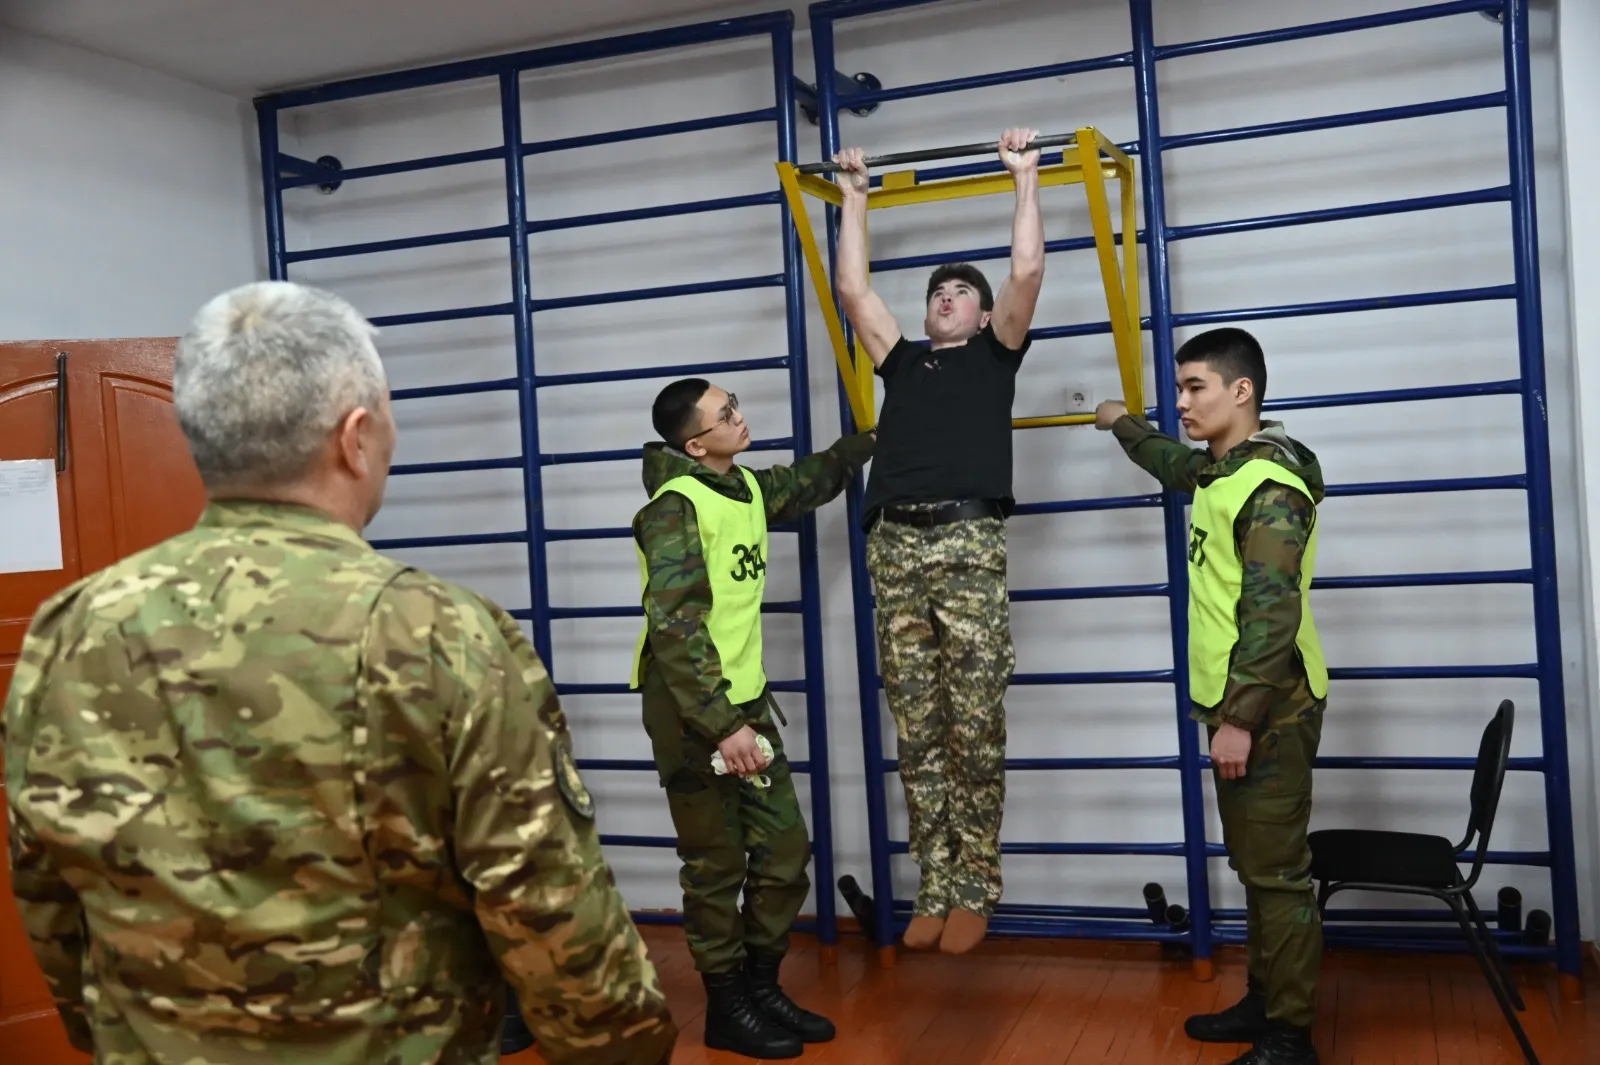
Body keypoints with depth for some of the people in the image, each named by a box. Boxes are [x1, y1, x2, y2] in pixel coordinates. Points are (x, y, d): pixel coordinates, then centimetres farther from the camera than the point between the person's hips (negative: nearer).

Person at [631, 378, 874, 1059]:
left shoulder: (747, 487, 6)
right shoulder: (676, 507, -18)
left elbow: (806, 483, 31)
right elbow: (675, 628, -25)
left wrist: (869, 441, 35)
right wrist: (720, 725, -28)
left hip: (745, 698, 8)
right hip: (691, 710, -8)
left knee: (785, 851, 10)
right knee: (717, 867, 3)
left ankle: (763, 988, 26)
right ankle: (727, 1008, 19)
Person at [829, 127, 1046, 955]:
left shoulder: (994, 354, 18)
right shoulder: (902, 361, 26)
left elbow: (1028, 271, 8)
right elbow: (853, 290, 25)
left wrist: (1025, 177, 14)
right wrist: (855, 196, 31)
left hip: (968, 545, -3)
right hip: (895, 547, 3)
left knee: (975, 731, -3)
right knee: (917, 737, 3)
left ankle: (974, 891, 5)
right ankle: (934, 891, 10)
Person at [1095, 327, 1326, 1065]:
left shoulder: (1270, 485, -17)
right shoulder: (1218, 470, 13)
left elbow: (1272, 614, -23)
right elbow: (1171, 462, 39)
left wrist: (1241, 718, -24)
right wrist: (1123, 426, 55)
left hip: (1269, 708, -10)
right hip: (1238, 702, 10)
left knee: (1276, 870, -5)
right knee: (1254, 864, 16)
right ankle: (1265, 1003, 26)